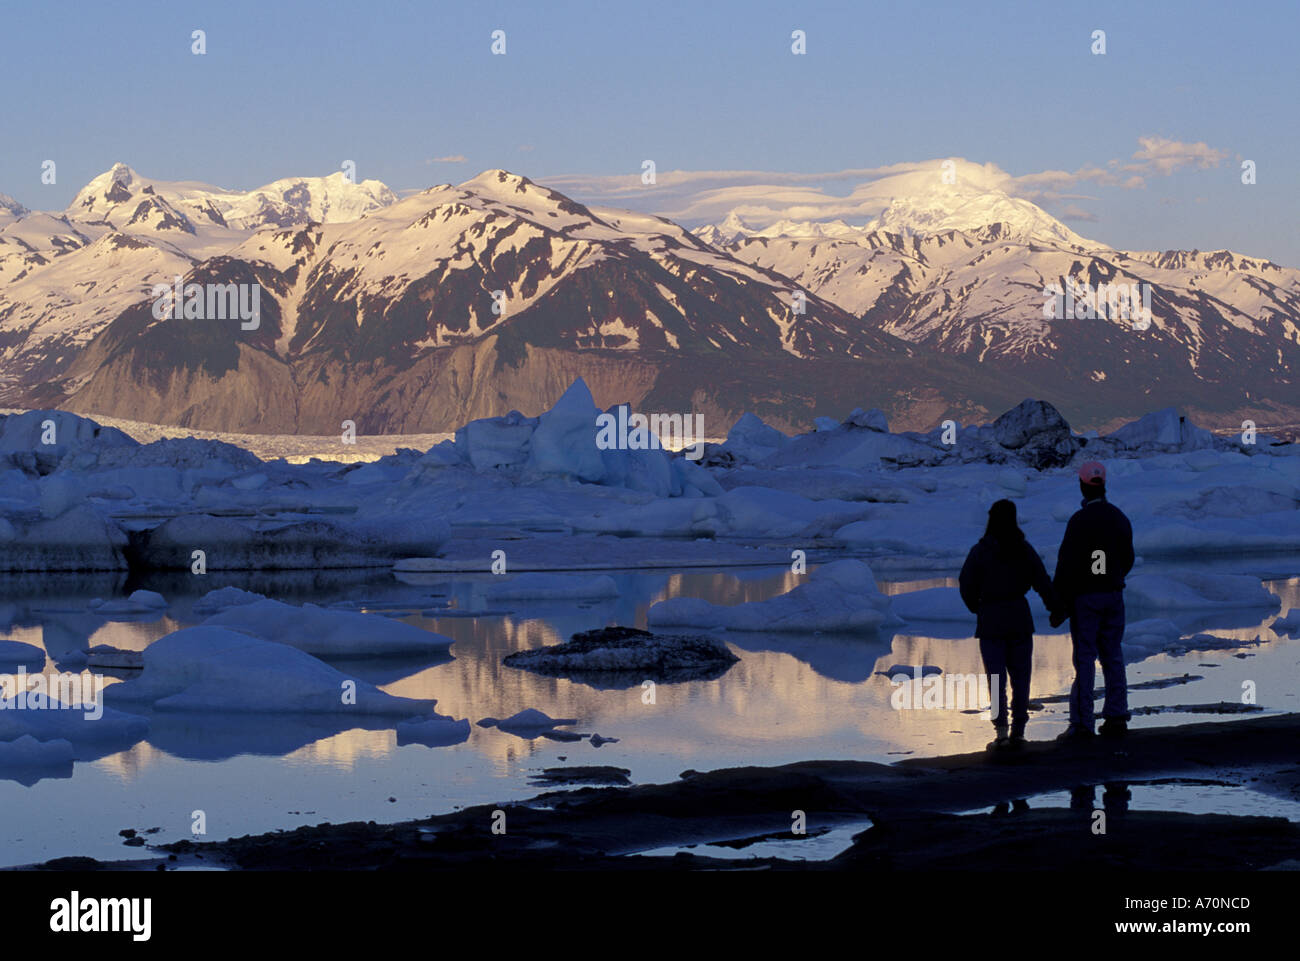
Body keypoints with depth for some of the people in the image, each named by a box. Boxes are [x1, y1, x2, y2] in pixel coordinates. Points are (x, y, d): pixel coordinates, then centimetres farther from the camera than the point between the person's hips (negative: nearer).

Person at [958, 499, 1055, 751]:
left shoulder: (980, 552, -9)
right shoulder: (1025, 550, 0)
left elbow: (966, 585, -7)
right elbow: (1042, 582, -1)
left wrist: (975, 607, 11)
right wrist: (1055, 608, 11)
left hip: (990, 619, -2)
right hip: (1020, 618, 2)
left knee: (996, 678, 0)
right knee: (1020, 676, 9)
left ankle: (1001, 730, -11)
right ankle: (1018, 730, 9)